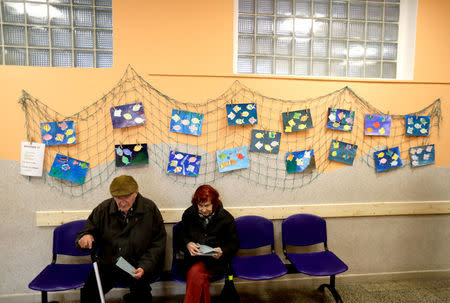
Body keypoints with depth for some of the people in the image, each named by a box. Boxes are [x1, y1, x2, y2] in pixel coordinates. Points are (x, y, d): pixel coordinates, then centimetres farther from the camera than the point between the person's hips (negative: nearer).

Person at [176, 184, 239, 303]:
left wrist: (222, 251, -14)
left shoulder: (226, 218, 1)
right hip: (193, 258, 2)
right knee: (200, 278, -33)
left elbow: (234, 243, 7)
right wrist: (187, 243, -6)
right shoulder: (189, 213, 7)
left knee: (195, 272, -32)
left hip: (215, 260, -2)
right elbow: (180, 234, 16)